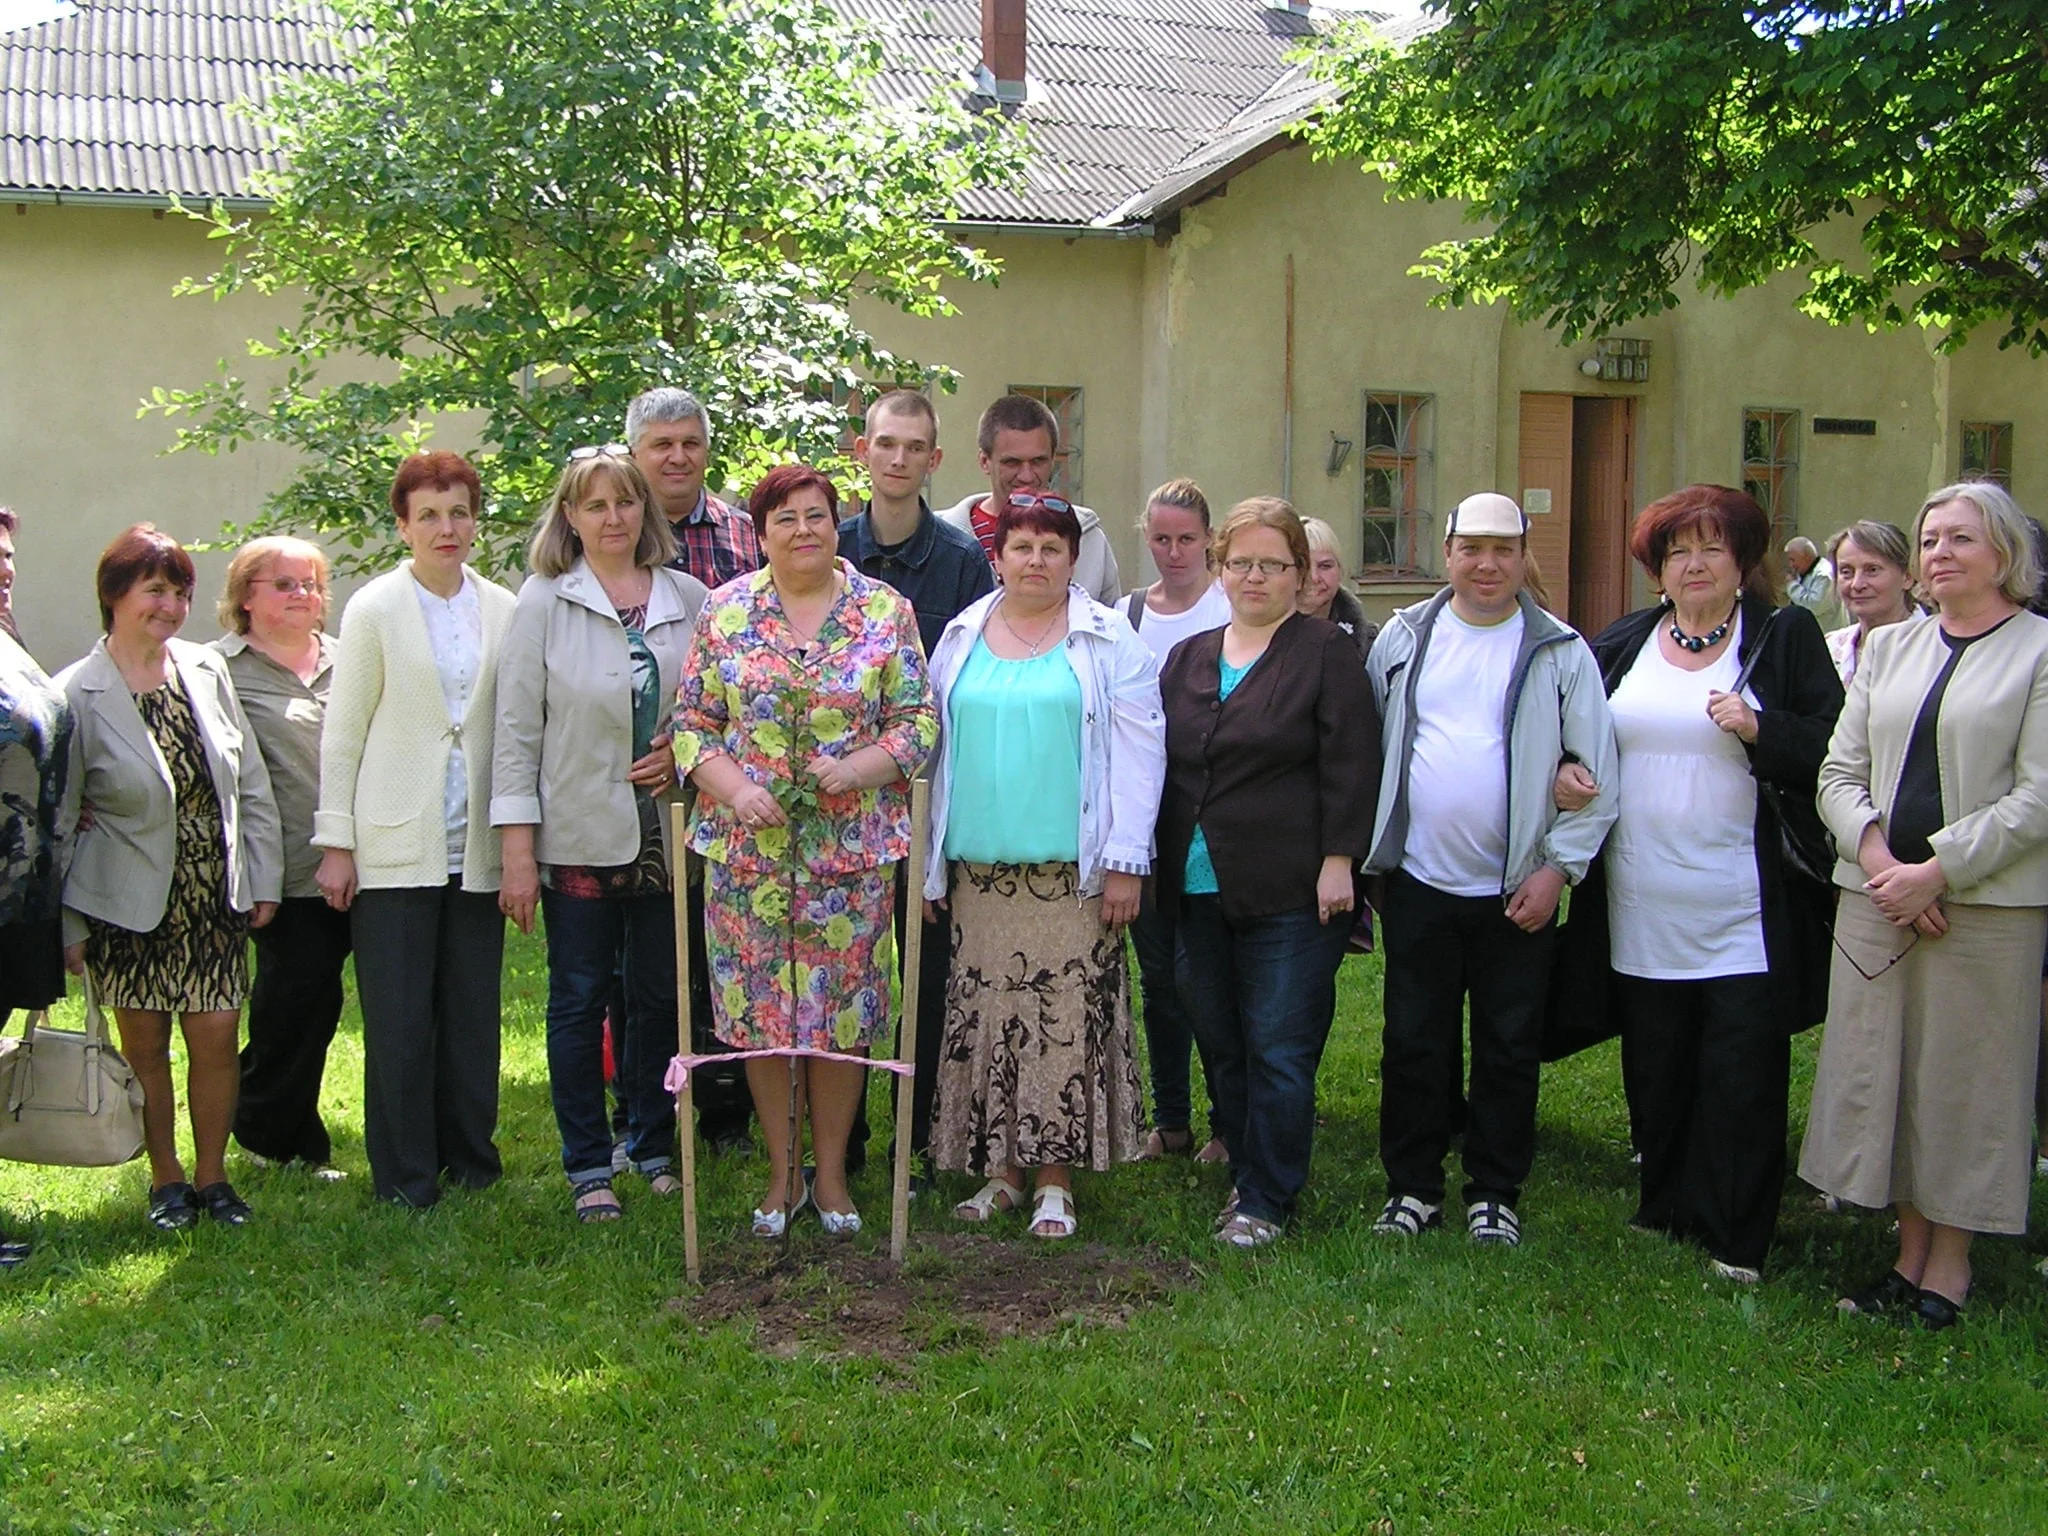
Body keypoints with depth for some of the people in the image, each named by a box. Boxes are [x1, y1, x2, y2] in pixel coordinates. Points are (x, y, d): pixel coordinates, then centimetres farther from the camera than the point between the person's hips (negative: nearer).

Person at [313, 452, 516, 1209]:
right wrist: (336, 842, -4)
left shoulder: (502, 609, 7)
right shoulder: (375, 609, -1)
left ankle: (470, 1159, 22)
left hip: (476, 849, 3)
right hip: (396, 847, -3)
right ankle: (404, 1176, 12)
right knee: (399, 1020, 0)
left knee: (474, 1014, 8)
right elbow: (342, 734, 0)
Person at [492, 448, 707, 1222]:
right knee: (580, 999, 6)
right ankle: (588, 1165, 17)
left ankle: (655, 1148, 26)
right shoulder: (544, 601, -2)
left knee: (661, 996, 10)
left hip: (667, 832, 2)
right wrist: (517, 851, -9)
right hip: (579, 834, -2)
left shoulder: (689, 598, 4)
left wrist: (685, 751, -8)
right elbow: (516, 730, -4)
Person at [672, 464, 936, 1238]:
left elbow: (919, 722, 1)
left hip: (852, 848, -1)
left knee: (842, 1011, 5)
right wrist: (734, 788, -12)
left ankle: (832, 1173, 21)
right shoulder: (725, 610, 4)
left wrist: (858, 767, -16)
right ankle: (780, 1173, 22)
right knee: (757, 1008, 6)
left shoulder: (885, 611, 2)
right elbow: (691, 723, 4)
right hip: (747, 847, 1)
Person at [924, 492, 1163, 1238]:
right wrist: (929, 866, 10)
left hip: (1071, 870, -3)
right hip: (980, 869, 3)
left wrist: (1125, 861, -8)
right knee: (985, 1021, 6)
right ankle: (1001, 1170, 17)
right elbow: (935, 750, 14)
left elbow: (1138, 752, -2)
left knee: (1066, 1021, -2)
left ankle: (1054, 1180, 7)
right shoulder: (960, 639, 12)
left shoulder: (1109, 642, 2)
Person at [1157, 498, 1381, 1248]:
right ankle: (1246, 1173, 25)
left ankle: (1266, 1200, 8)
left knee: (1278, 1050, -2)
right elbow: (1164, 765, 17)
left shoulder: (1328, 652, -2)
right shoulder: (1187, 658, 14)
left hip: (1290, 893, -5)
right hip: (1198, 889, 6)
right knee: (1222, 1046, 11)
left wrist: (1337, 862, -12)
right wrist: (1156, 863, 12)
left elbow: (1351, 764, -7)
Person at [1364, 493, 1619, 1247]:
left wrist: (1558, 867, -9)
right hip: (1416, 881, 2)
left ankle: (1495, 1193, 21)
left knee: (1509, 1049, 8)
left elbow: (1594, 775, -2)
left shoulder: (1560, 652, -2)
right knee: (1413, 1043, 9)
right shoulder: (1403, 638, 4)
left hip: (1517, 892, -1)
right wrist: (1359, 847, 4)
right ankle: (1412, 1186, 22)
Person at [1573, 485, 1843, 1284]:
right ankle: (1667, 1209, 27)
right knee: (1654, 1070, 12)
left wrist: (1761, 729, -18)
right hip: (1641, 910, 3)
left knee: (1743, 1076, -1)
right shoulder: (1621, 644, 10)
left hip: (1744, 913, -3)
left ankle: (1737, 1239, 9)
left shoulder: (1787, 639, 1)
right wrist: (1566, 769, -1)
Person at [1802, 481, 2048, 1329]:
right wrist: (1876, 852, -8)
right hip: (1877, 897, 5)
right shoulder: (1888, 647, 13)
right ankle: (1909, 1249, 20)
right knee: (1881, 1070, 7)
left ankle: (1950, 1262, 14)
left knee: (1965, 1077, 2)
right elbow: (1839, 772, 9)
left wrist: (1938, 869, -14)